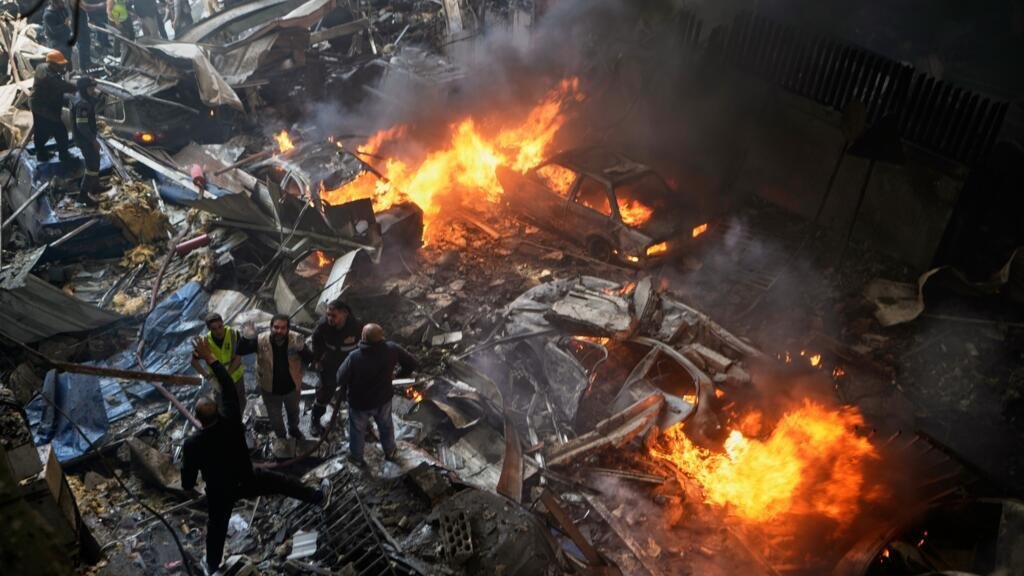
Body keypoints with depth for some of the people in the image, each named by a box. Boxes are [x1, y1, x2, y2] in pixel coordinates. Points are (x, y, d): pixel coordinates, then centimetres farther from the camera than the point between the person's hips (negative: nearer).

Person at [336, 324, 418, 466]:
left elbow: (340, 379, -26)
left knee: (357, 429, 26)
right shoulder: (392, 349, -27)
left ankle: (356, 457, 50)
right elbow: (413, 364, -15)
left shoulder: (354, 357, -35)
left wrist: (346, 388, -2)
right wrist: (399, 374, 3)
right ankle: (390, 451, 54)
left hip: (359, 402, -2)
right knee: (386, 425, 31)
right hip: (383, 399, 2)